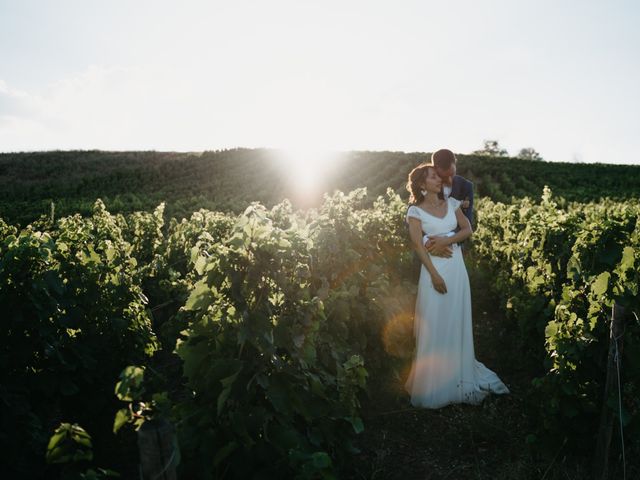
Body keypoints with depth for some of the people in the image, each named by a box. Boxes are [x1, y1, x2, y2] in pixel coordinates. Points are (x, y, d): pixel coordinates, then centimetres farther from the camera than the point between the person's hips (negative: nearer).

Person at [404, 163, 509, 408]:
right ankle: (435, 379, 16)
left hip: (456, 266, 4)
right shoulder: (415, 211, -6)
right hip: (434, 267, -4)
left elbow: (467, 228, 7)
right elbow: (418, 245, -11)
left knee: (458, 321, 12)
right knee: (434, 323, 2)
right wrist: (435, 275, -16)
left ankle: (459, 372, 27)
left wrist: (448, 240, -12)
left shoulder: (451, 203, 8)